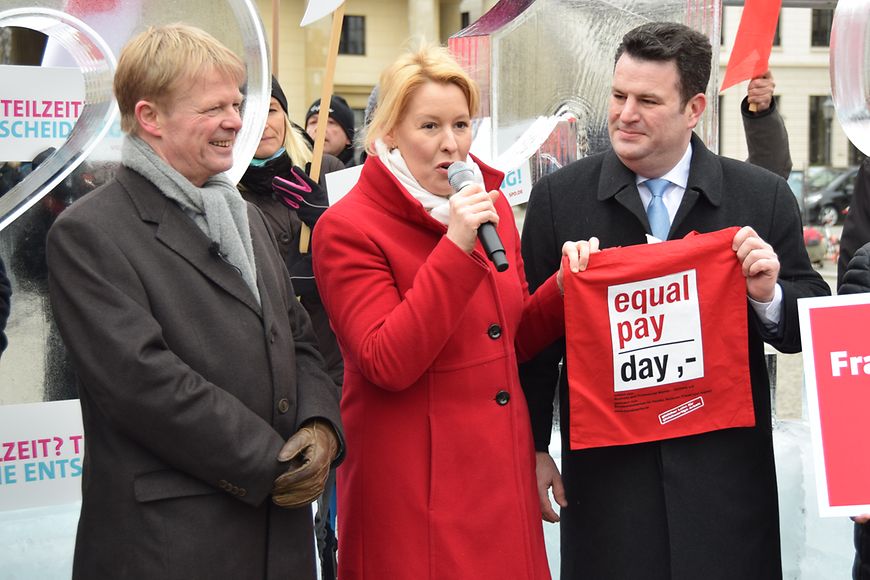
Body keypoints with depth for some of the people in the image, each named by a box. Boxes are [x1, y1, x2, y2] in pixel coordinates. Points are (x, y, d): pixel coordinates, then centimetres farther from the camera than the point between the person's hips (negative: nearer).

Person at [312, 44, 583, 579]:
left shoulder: (491, 205, 8)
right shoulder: (348, 228, -11)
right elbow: (388, 364, -22)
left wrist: (565, 287, -3)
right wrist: (456, 246, -24)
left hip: (503, 469, 6)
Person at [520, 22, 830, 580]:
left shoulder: (764, 196, 0)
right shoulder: (559, 196, 0)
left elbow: (812, 325, 6)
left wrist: (769, 295, -15)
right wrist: (533, 449, 3)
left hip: (725, 470, 0)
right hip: (606, 470, 0)